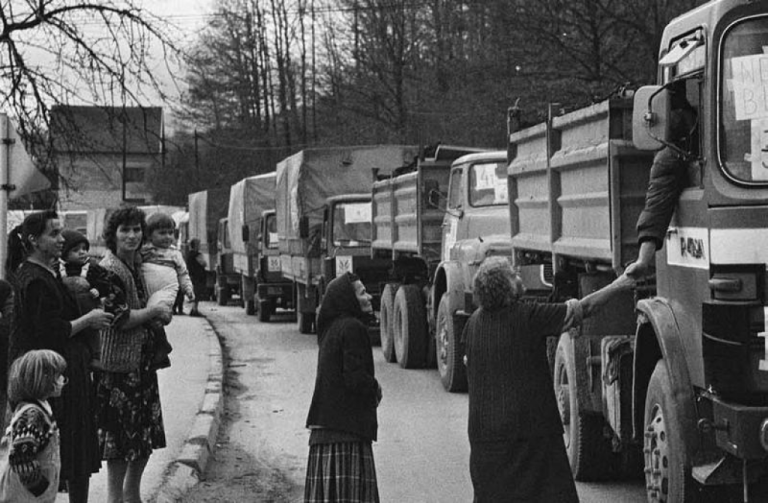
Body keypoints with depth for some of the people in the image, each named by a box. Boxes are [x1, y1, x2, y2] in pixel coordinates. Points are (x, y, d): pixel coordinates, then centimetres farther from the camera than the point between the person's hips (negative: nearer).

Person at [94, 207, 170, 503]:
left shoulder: (135, 263, 12)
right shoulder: (110, 269, -16)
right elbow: (120, 319, -22)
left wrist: (161, 311, 12)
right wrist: (156, 311, -13)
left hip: (142, 362, 9)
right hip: (119, 364, -9)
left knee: (146, 440, 16)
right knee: (119, 444, -3)